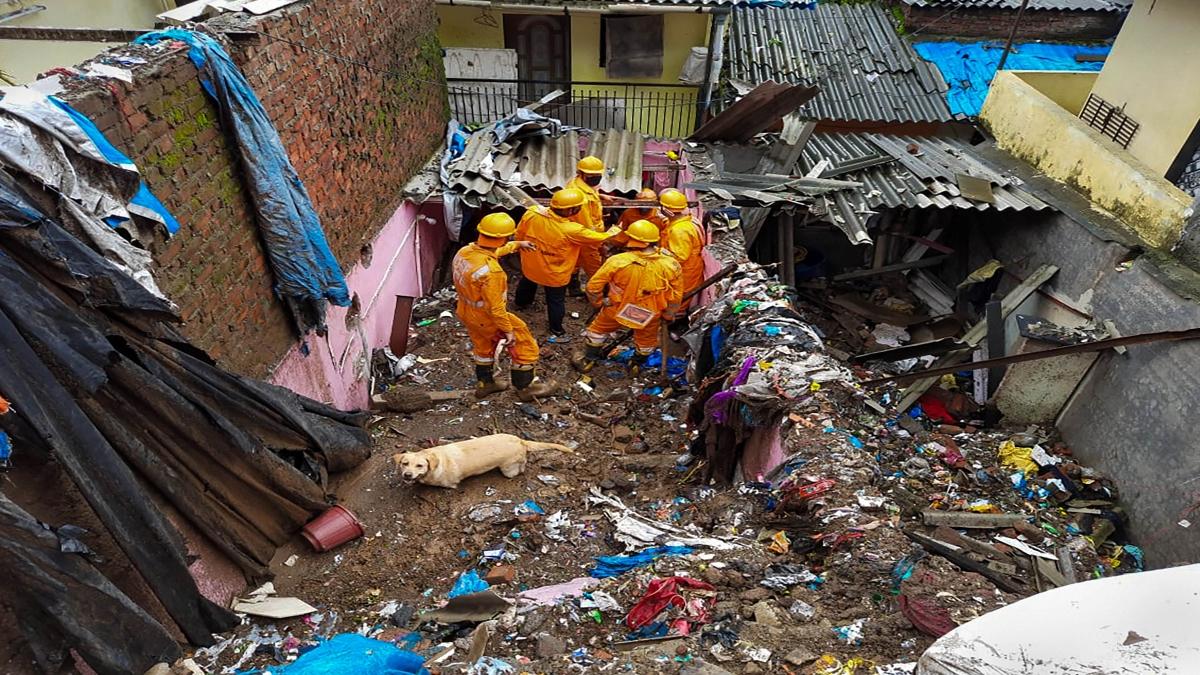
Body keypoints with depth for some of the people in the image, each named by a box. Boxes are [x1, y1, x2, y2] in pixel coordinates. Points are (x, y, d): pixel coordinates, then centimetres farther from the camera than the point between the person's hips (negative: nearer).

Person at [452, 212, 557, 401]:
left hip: (466, 313, 8)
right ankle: (525, 388, 26)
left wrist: (517, 244, 22)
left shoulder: (464, 251, -10)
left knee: (483, 347, 31)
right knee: (525, 346, 11)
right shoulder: (491, 271, -37)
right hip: (487, 318, -8)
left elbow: (491, 252, 11)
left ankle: (484, 384, 49)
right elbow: (495, 307, -30)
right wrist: (508, 330, -16)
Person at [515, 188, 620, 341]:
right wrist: (614, 230, 0)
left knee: (527, 283, 35)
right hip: (554, 273, -5)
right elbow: (600, 238, -21)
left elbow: (519, 234, -7)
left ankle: (521, 303, 64)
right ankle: (557, 331, 36)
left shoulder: (532, 213, -25)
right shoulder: (571, 230, -36)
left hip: (530, 264, 5)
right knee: (556, 300, 18)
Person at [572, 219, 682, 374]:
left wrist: (598, 302, 2)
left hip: (617, 309, -1)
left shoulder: (617, 261, -29)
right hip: (650, 315, 1)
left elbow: (593, 286, -18)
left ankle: (587, 360, 42)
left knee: (599, 329, 26)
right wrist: (668, 315, 9)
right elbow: (675, 297, -9)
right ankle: (637, 364, 52)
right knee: (646, 339, 30)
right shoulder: (671, 265, -23)